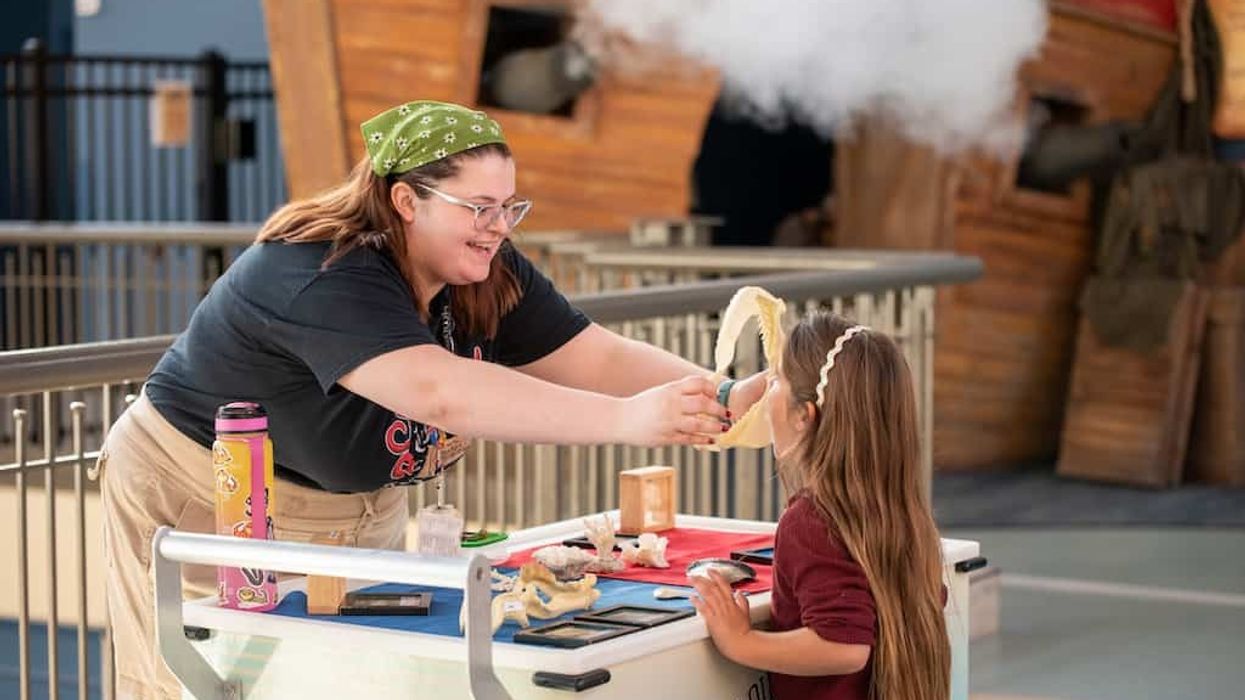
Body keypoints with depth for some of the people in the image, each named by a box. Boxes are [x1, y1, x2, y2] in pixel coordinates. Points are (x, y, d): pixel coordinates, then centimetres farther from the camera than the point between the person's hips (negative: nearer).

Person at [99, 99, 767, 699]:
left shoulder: (487, 273, -6)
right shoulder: (325, 276, -31)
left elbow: (600, 358, -9)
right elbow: (440, 392, -45)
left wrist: (723, 399, -27)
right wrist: (627, 421, -50)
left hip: (359, 518, 7)